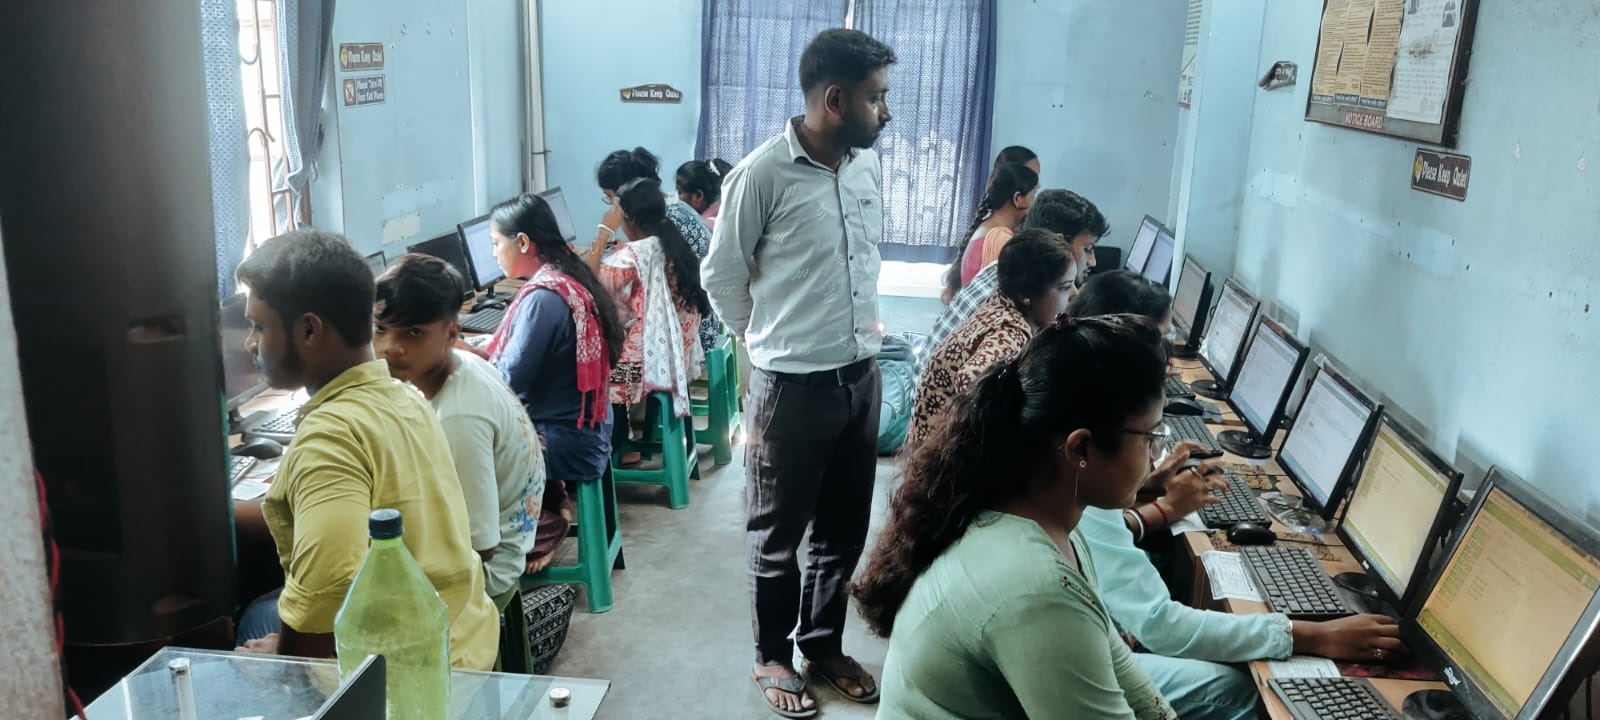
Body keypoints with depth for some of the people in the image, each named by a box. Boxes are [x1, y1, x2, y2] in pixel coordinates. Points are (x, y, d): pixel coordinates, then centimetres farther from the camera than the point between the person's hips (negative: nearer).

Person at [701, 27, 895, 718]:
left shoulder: (869, 166, 3)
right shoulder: (761, 175, -16)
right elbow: (721, 276, -4)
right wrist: (775, 339, 7)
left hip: (861, 375, 6)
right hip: (793, 385, -6)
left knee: (844, 528, 18)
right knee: (778, 534, 11)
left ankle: (824, 645, 36)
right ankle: (772, 657, 30)